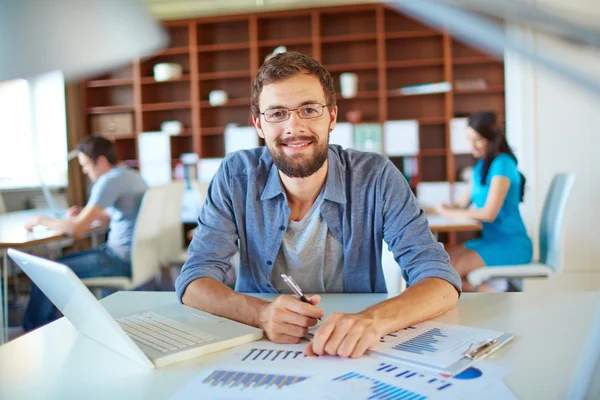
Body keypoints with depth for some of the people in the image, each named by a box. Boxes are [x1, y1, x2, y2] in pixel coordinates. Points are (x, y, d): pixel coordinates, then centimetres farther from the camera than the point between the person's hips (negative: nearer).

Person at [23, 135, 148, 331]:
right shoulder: (129, 175, 11)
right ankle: (47, 327, 26)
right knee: (61, 263, 20)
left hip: (122, 259, -10)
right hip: (133, 254, 10)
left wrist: (42, 220, -4)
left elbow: (77, 229, -20)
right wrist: (85, 213, 14)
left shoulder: (110, 181, -18)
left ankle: (32, 332, 16)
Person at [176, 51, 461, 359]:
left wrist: (373, 319, -39)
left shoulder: (375, 177, -11)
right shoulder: (237, 176, -7)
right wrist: (260, 313, -32)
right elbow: (195, 279, -11)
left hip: (356, 353, 0)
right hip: (261, 348, 1)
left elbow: (441, 280, -18)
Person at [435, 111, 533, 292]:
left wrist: (451, 212, -11)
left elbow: (489, 213, -20)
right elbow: (462, 205, 13)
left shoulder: (502, 163, -13)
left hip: (511, 245, -8)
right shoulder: (481, 165, 13)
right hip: (490, 239, 9)